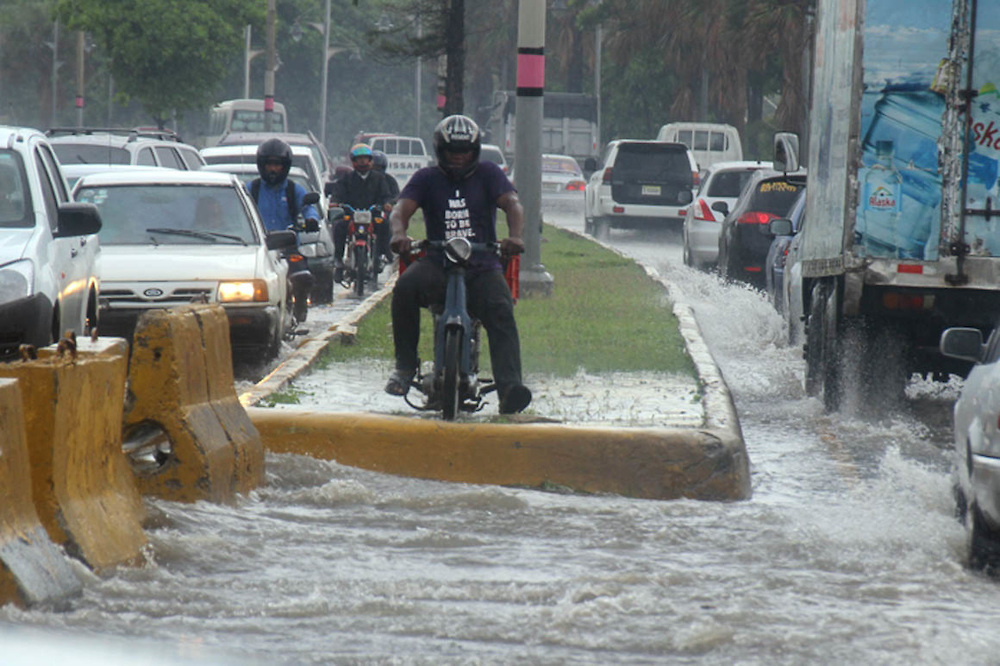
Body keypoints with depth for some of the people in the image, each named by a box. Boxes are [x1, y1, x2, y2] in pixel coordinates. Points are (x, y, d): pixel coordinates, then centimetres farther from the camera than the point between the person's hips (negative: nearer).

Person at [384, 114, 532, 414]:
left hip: (482, 268, 0)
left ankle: (509, 387, -38)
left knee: (501, 314, -26)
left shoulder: (488, 174, 10)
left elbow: (512, 204, -5)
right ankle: (405, 365, -18)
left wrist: (515, 236, -28)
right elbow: (401, 209, -4)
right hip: (437, 264, 0)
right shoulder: (426, 178, 11)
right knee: (405, 287, -30)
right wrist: (398, 233, -29)